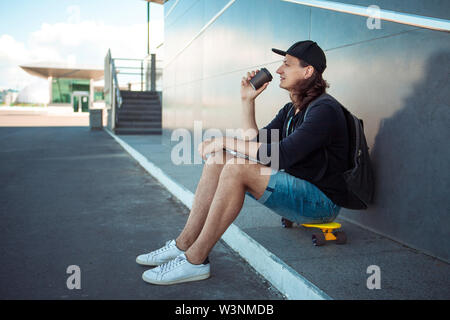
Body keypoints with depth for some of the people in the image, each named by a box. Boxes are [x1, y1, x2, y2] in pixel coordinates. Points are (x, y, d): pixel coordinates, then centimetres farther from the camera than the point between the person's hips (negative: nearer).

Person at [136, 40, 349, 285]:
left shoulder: (325, 110, -16)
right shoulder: (290, 109, 13)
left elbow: (281, 155, -27)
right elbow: (254, 142, 10)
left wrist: (226, 141, -21)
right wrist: (247, 100, 4)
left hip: (321, 201, -9)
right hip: (294, 189, 9)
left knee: (237, 169, -29)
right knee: (218, 161, -5)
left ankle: (195, 261, -22)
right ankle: (184, 245, -4)